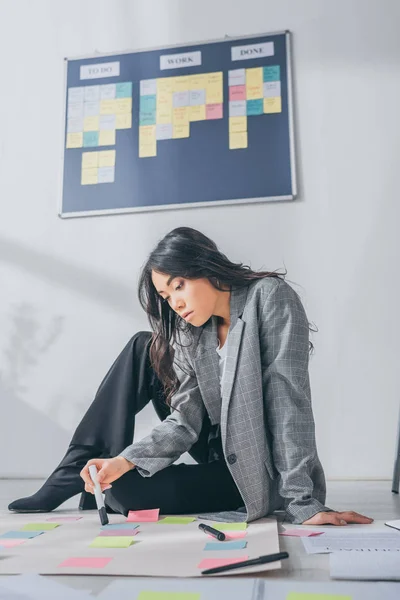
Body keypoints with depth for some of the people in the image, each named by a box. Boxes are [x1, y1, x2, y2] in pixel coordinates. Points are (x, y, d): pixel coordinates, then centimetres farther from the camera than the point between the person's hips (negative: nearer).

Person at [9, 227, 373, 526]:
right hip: (218, 452, 7)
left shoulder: (270, 298, -17)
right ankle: (77, 473, -2)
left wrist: (303, 504, -28)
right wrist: (124, 460, -24)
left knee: (126, 491, -20)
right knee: (144, 350, -3)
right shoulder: (190, 334, 1)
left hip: (257, 468, -6)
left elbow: (289, 400, -24)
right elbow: (184, 421, -8)